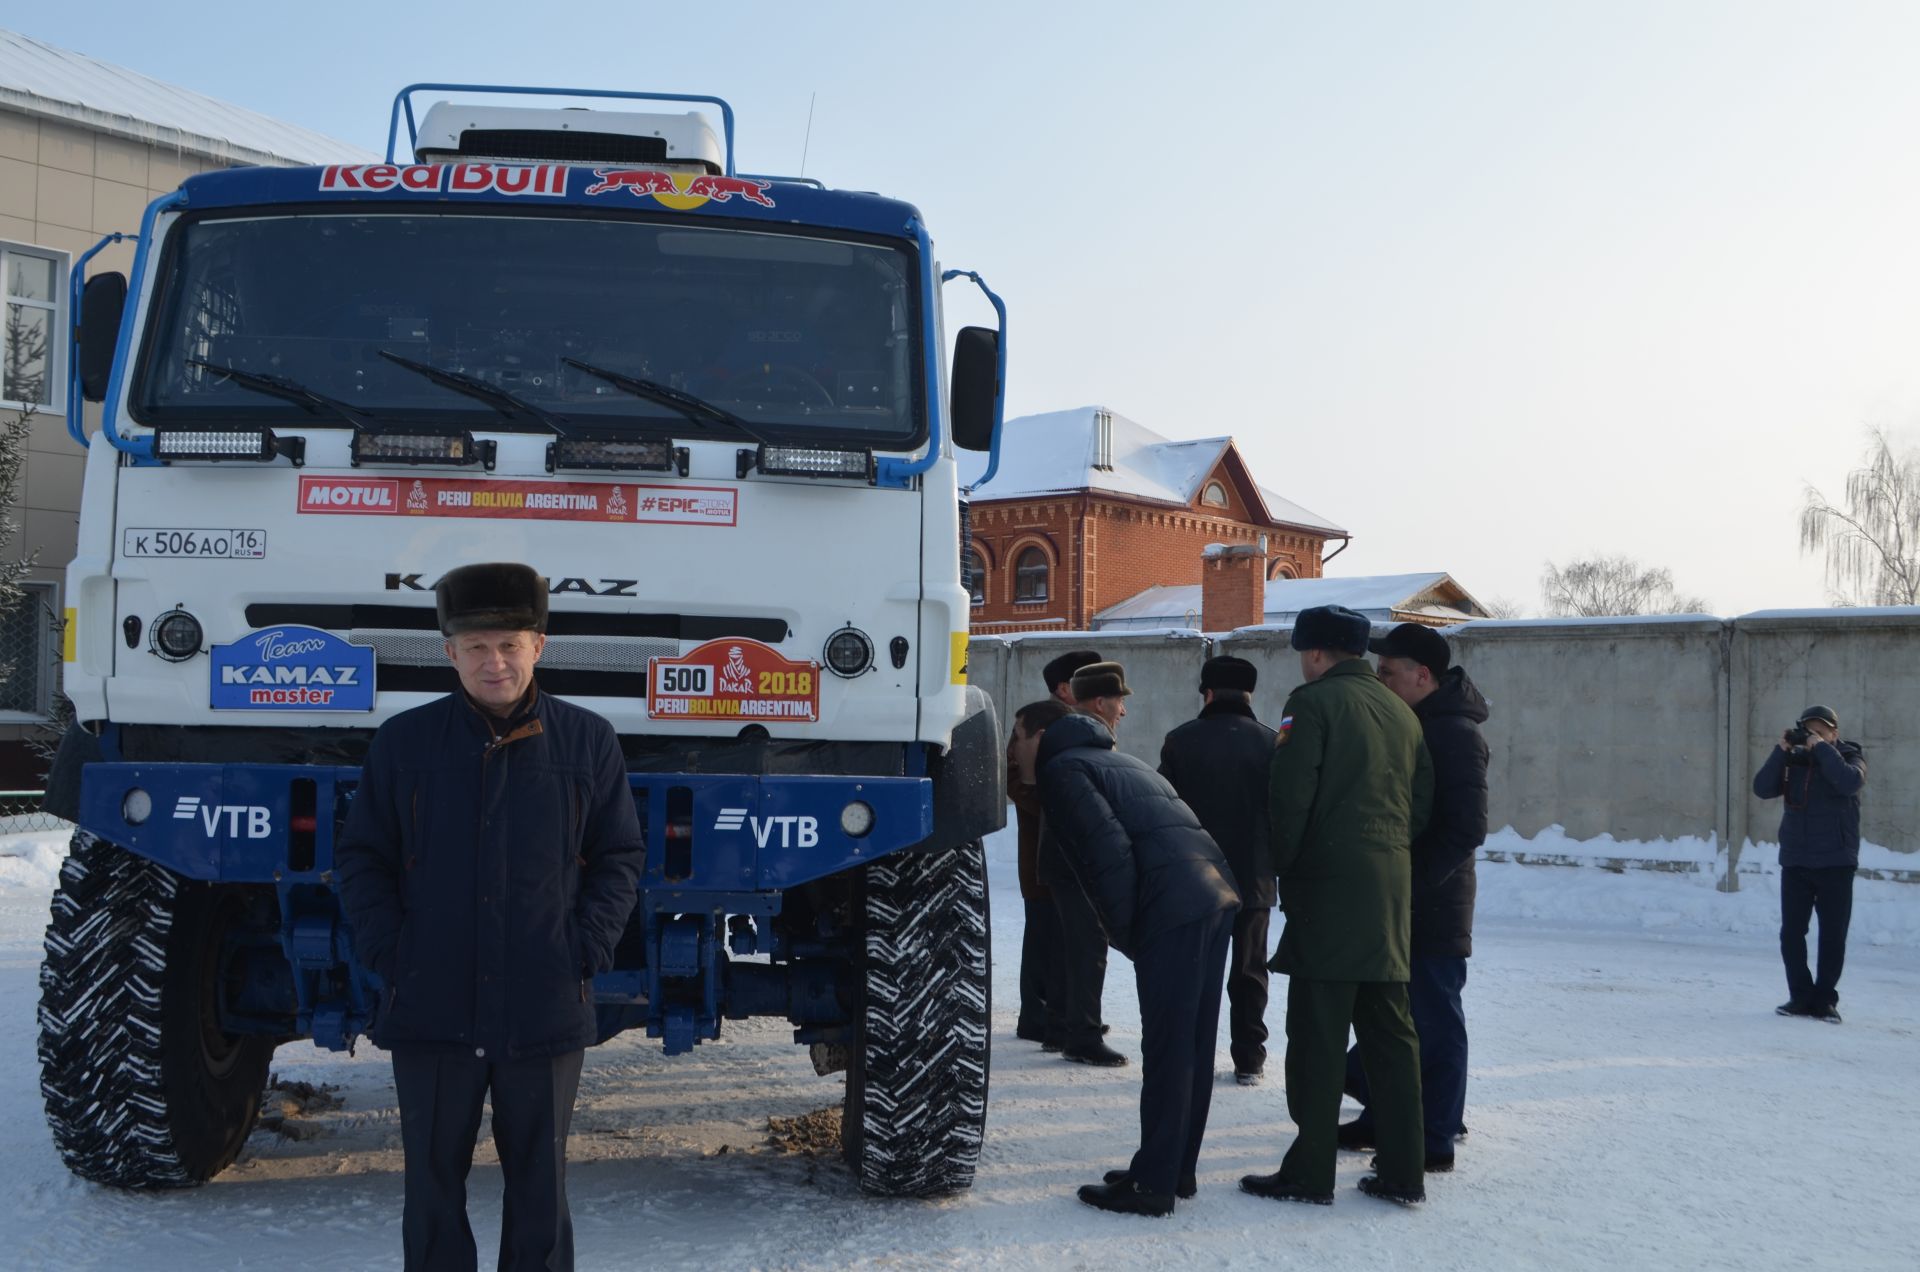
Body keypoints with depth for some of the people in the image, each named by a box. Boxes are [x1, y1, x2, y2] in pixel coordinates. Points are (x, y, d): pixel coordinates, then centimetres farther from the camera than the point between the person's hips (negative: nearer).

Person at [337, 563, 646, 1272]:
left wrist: (588, 948, -6)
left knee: (539, 1185, 11)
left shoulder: (588, 742, 2)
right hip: (430, 1008, 1)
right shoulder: (405, 742, 3)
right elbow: (361, 857, 7)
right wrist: (387, 951, -4)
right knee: (433, 1184, 10)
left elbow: (620, 857, 6)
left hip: (545, 1011, 0)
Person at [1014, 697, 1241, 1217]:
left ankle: (1154, 1184, 1)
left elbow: (1109, 849, -13)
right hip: (1217, 897, 10)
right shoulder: (1110, 759, 29)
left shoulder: (1062, 769, 1)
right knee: (1193, 1046, 14)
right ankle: (1177, 1170, 23)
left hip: (1172, 911, -9)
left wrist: (1124, 933, -4)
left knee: (1166, 1050, -5)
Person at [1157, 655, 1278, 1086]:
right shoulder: (1269, 743, -3)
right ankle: (1249, 1058, 11)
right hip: (1253, 878, 0)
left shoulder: (1181, 740, -5)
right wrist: (1277, 866, 12)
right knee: (1248, 972, 10)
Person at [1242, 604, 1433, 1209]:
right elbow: (1422, 802, 15)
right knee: (1390, 1032, 12)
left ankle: (1310, 1171, 2)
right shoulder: (1400, 711, 15)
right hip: (1392, 888, 7)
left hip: (1329, 887, -7)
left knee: (1318, 1034, -2)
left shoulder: (1313, 703, -7)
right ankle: (1402, 1171, 15)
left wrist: (1283, 867, -1)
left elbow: (1290, 798, -12)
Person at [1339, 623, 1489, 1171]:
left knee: (1433, 1021, -1)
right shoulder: (1410, 724, 13)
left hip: (1432, 907, -9)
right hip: (1400, 903, 9)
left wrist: (1412, 882, -23)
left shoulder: (1455, 734, -16)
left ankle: (1435, 1140, 8)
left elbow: (1466, 829, -22)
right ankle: (1383, 1118, 28)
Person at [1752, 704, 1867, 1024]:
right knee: (1791, 933, 1)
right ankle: (1802, 997, 11)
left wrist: (1822, 748, -16)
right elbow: (1762, 788, -5)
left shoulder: (1850, 757, 3)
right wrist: (1781, 750, -10)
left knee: (1833, 935, 0)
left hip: (1835, 863, -3)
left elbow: (1849, 782, -20)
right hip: (1795, 862, 3)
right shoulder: (1793, 760, 9)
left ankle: (1825, 1000, 9)